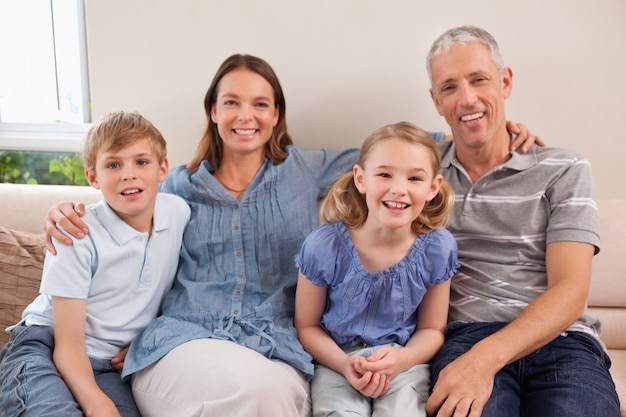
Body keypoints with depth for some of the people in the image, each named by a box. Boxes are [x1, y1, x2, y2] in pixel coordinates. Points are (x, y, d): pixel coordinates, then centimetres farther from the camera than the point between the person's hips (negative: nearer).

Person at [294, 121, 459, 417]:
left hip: (404, 362, 1)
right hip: (337, 360, -1)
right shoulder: (324, 247, -15)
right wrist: (345, 365, -20)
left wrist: (402, 358, -18)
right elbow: (307, 326, -2)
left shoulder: (438, 248, -9)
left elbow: (432, 329, 3)